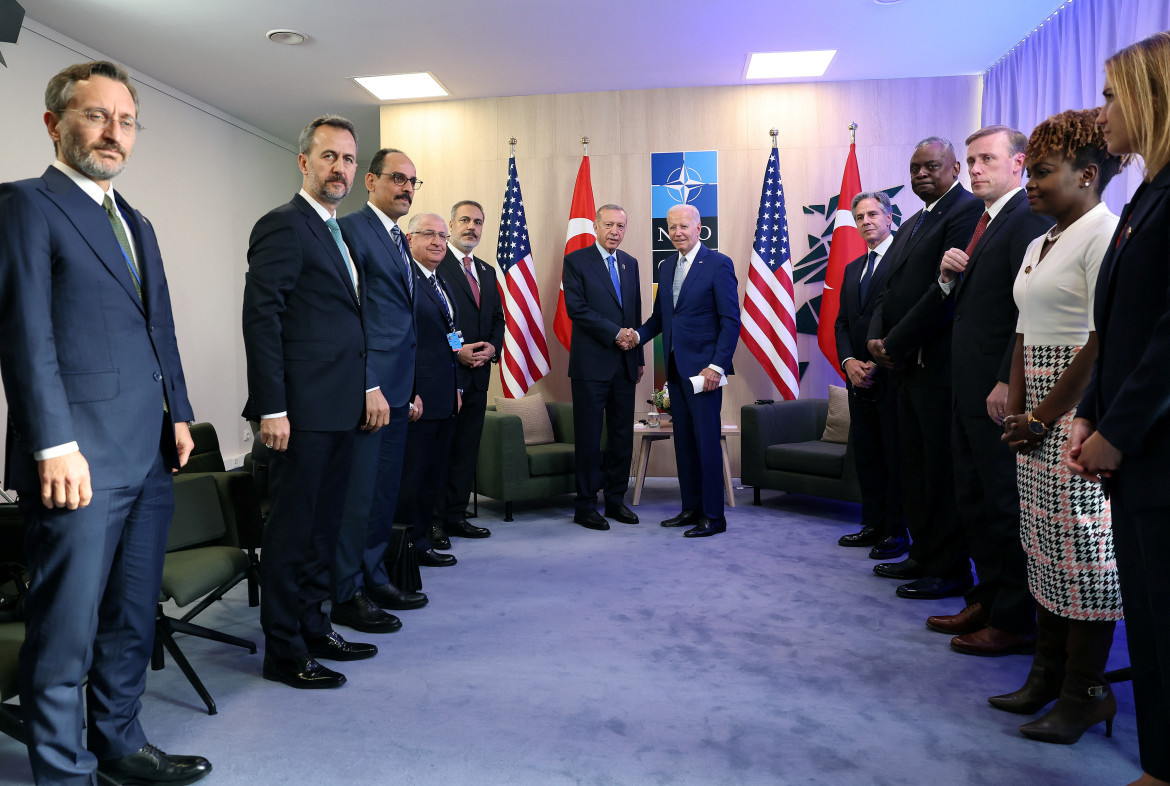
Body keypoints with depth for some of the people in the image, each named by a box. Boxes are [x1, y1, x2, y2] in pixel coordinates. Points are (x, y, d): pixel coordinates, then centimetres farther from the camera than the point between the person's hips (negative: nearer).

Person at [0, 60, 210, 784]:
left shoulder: (137, 224, 21)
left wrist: (179, 414, 15)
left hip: (149, 456, 8)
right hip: (81, 459, -8)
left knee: (133, 620, 16)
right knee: (67, 630, 3)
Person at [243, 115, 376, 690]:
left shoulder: (335, 233, 19)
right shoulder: (284, 226, -8)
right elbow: (262, 318, -15)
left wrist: (363, 393, 15)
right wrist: (271, 409, -21)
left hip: (339, 410, 9)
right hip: (302, 410, -9)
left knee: (323, 525, 16)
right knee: (292, 529, 0)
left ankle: (313, 629, 30)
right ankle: (284, 653, 13)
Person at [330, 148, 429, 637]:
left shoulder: (397, 241, 19)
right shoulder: (351, 229, -8)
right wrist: (368, 387, -20)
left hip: (395, 390, 9)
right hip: (368, 388, -9)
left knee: (385, 491, 14)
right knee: (358, 495, -1)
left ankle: (374, 578, 26)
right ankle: (347, 595, 10)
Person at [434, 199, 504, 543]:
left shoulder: (487, 272, 19)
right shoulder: (433, 263, -5)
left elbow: (498, 319, 20)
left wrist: (493, 347, 0)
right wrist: (455, 351, -18)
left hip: (477, 373, 7)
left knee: (467, 450, 10)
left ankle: (456, 516, 20)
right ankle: (432, 519, 7)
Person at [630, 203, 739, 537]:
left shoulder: (718, 264, -7)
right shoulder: (667, 267, 14)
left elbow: (730, 320, -11)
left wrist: (717, 366, -18)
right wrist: (638, 335, -1)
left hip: (702, 368, -7)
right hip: (675, 368, 7)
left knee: (706, 441, -3)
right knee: (683, 441, 12)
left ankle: (713, 516, 7)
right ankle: (691, 508, 23)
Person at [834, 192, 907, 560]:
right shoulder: (852, 269, 19)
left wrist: (876, 362, -14)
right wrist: (849, 361, -1)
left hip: (892, 375, -7)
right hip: (859, 378, 7)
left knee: (896, 456, -1)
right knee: (865, 456, 10)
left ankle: (897, 531, 7)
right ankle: (874, 525, 20)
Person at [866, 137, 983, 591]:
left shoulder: (968, 210, -8)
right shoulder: (910, 225, 22)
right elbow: (891, 289, 19)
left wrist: (896, 345, -15)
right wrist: (877, 338, 0)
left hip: (940, 365, -9)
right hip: (908, 365, 9)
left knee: (943, 470, -3)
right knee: (914, 466, 13)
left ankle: (950, 571, 8)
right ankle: (923, 556, 25)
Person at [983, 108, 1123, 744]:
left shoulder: (1104, 234, -11)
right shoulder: (1040, 245, 17)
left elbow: (1107, 340, -17)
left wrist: (1045, 415, -15)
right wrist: (1016, 407, 5)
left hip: (1081, 408, -9)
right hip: (1037, 412, 9)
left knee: (1082, 546, -2)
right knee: (1043, 542, 12)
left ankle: (1085, 692, 11)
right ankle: (1048, 673, 24)